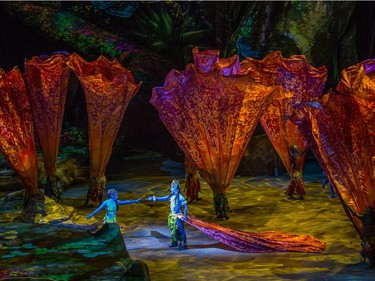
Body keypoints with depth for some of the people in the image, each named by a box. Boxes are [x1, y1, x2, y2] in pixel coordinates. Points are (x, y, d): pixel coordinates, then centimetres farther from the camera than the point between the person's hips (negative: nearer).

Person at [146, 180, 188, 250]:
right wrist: (153, 198, 10)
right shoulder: (171, 196, 4)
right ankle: (175, 242, 32)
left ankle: (184, 245, 0)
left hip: (178, 216, -8)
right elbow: (163, 198, 13)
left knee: (181, 230, -5)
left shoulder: (180, 197, -16)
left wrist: (185, 216, -21)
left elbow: (185, 206, -17)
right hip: (172, 216, 8)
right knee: (173, 230, 17)